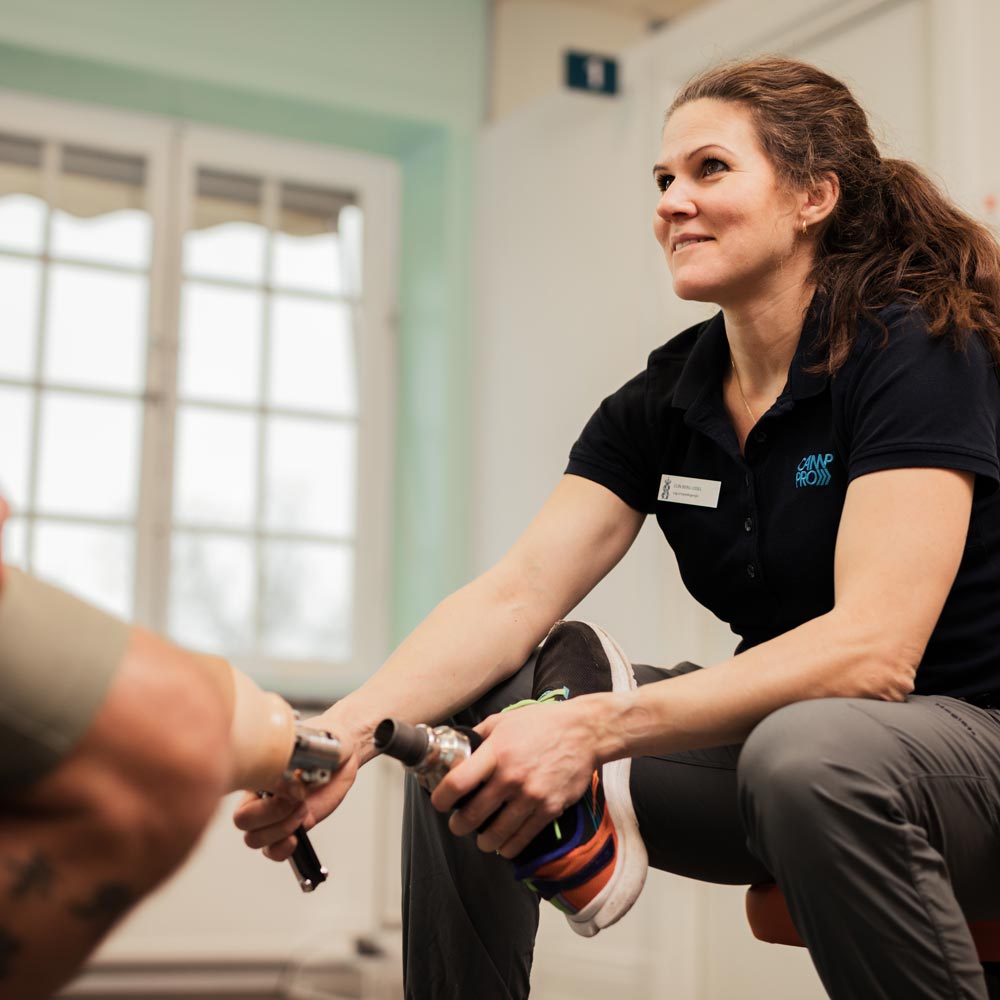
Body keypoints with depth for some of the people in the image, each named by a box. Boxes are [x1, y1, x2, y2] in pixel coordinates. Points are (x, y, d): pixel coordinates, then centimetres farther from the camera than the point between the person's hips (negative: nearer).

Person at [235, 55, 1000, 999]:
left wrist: (597, 726, -37)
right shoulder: (664, 399, 3)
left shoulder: (916, 351, -16)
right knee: (465, 718, -8)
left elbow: (872, 648, -28)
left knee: (813, 751, -39)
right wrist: (344, 732, -25)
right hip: (767, 734, 6)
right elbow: (517, 594, -8)